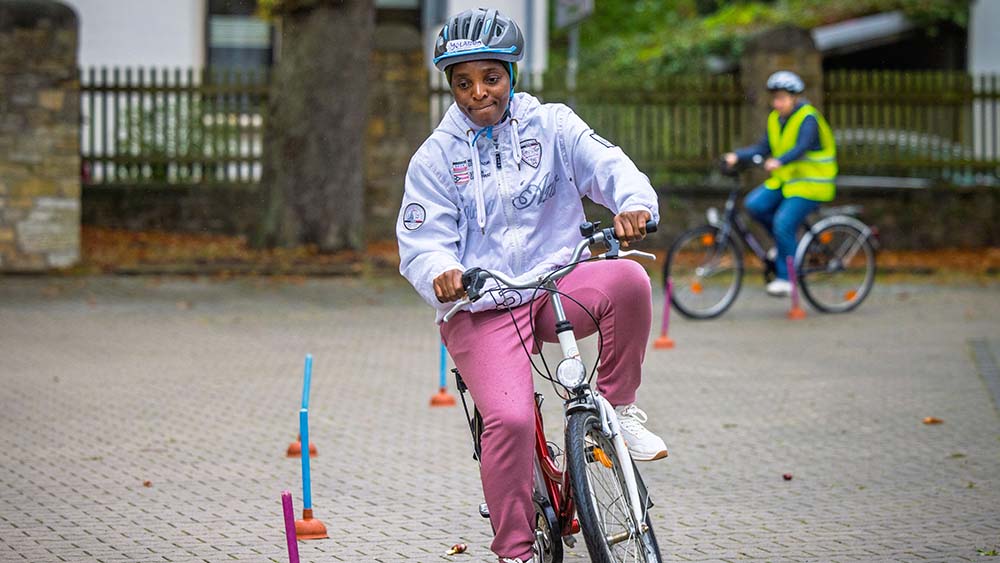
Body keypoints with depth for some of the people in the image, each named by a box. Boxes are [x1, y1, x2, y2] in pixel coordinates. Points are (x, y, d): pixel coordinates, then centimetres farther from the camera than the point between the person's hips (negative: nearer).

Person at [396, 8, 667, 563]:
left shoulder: (550, 125, 4)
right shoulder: (436, 157, 3)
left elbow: (607, 164, -10)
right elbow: (421, 245, -2)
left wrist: (634, 203, -34)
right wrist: (441, 274, -27)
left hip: (556, 287, 2)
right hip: (481, 310, -1)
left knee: (628, 278, -31)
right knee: (510, 418, -25)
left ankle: (619, 409, -9)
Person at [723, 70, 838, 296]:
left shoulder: (807, 118, -15)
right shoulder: (775, 119, 9)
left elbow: (802, 147, -30)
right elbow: (763, 148, 5)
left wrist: (779, 161, -47)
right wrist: (737, 156, -11)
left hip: (810, 183, -7)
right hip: (784, 179, 7)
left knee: (783, 224, -20)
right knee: (754, 204, -14)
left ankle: (785, 277, -8)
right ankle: (785, 243, 8)